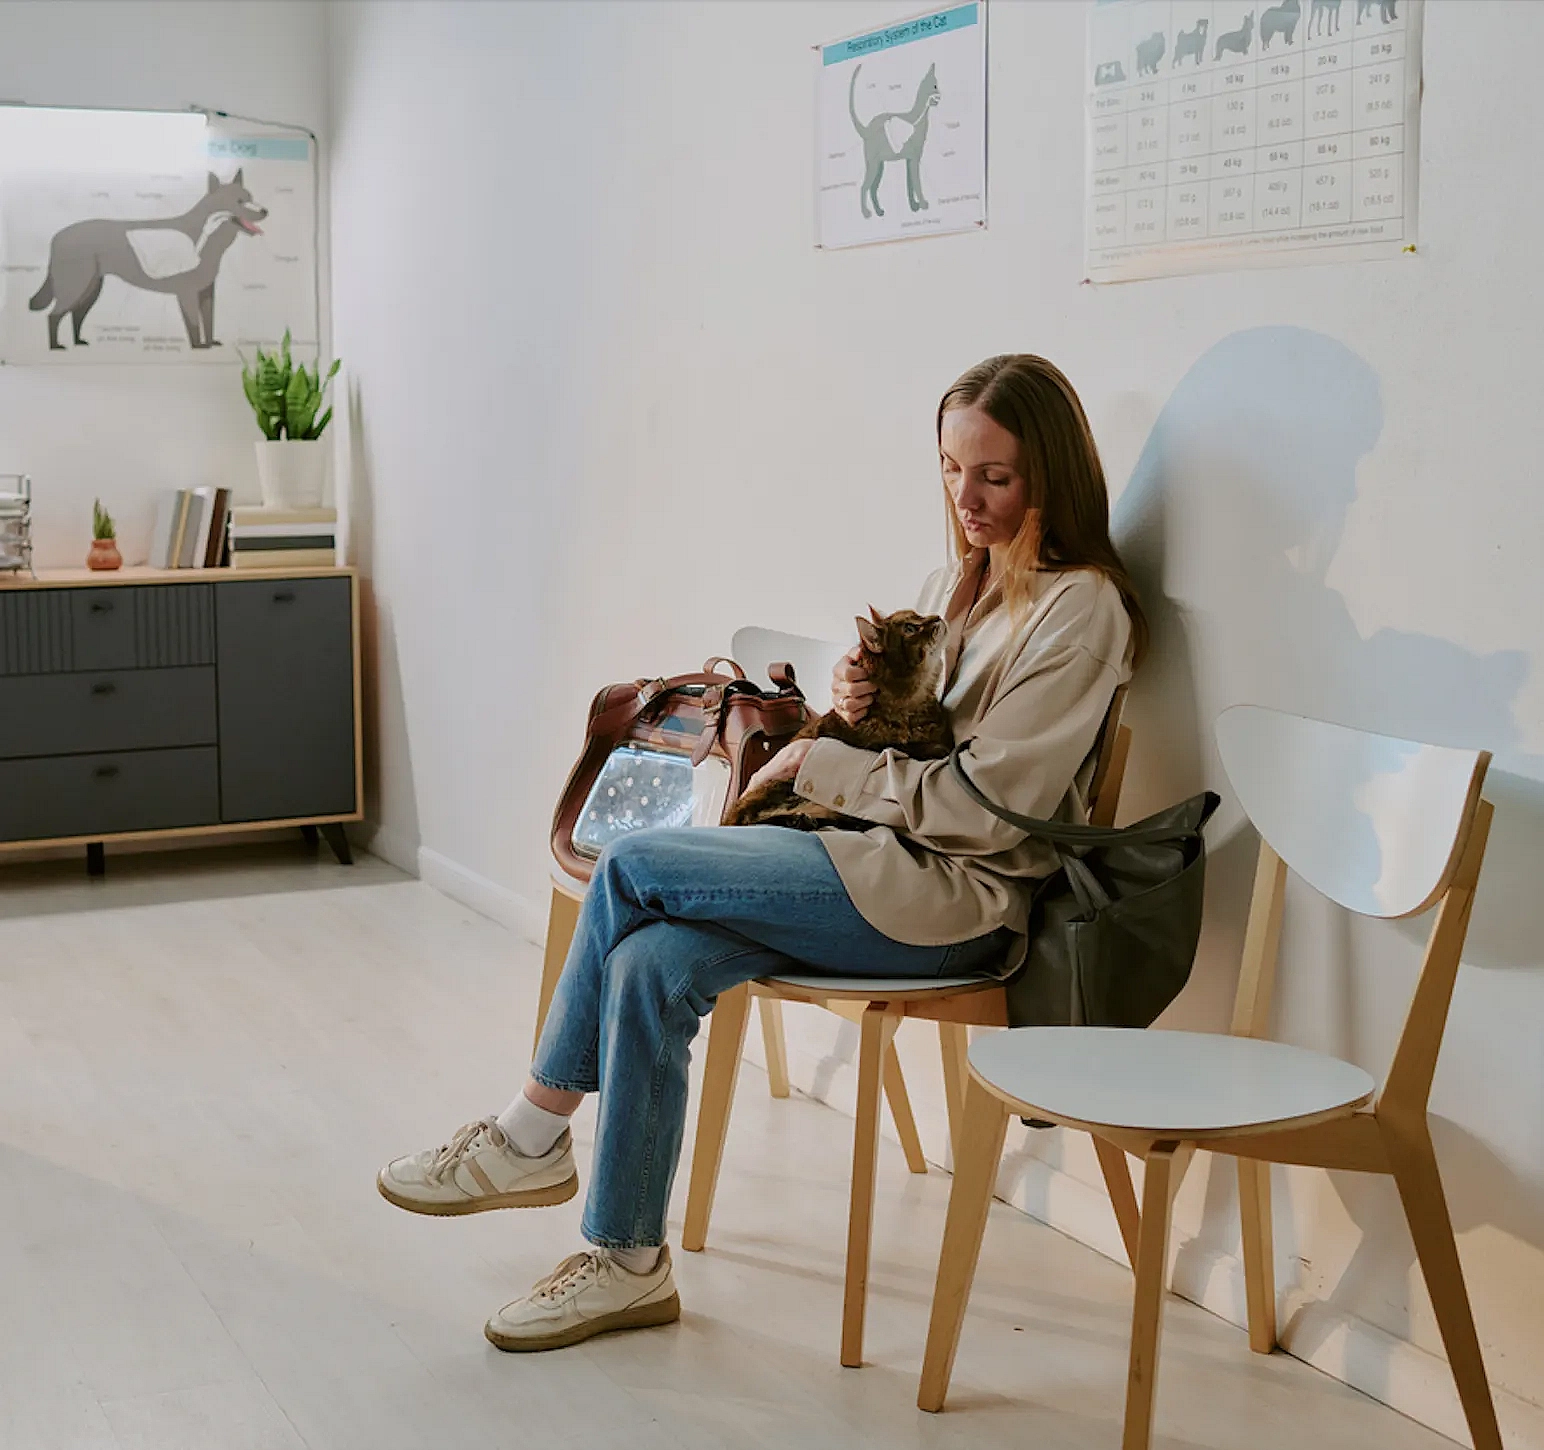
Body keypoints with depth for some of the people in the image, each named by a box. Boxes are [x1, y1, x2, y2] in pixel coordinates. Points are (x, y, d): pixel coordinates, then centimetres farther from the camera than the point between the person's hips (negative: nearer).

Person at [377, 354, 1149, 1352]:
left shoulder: (1079, 608, -9)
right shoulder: (958, 585, 17)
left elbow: (985, 805, -16)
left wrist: (823, 764, -8)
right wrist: (860, 705, -3)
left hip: (954, 898, -8)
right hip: (888, 864, 8)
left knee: (634, 865, -17)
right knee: (651, 963, -19)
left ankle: (536, 1136, -1)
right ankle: (628, 1263, -9)